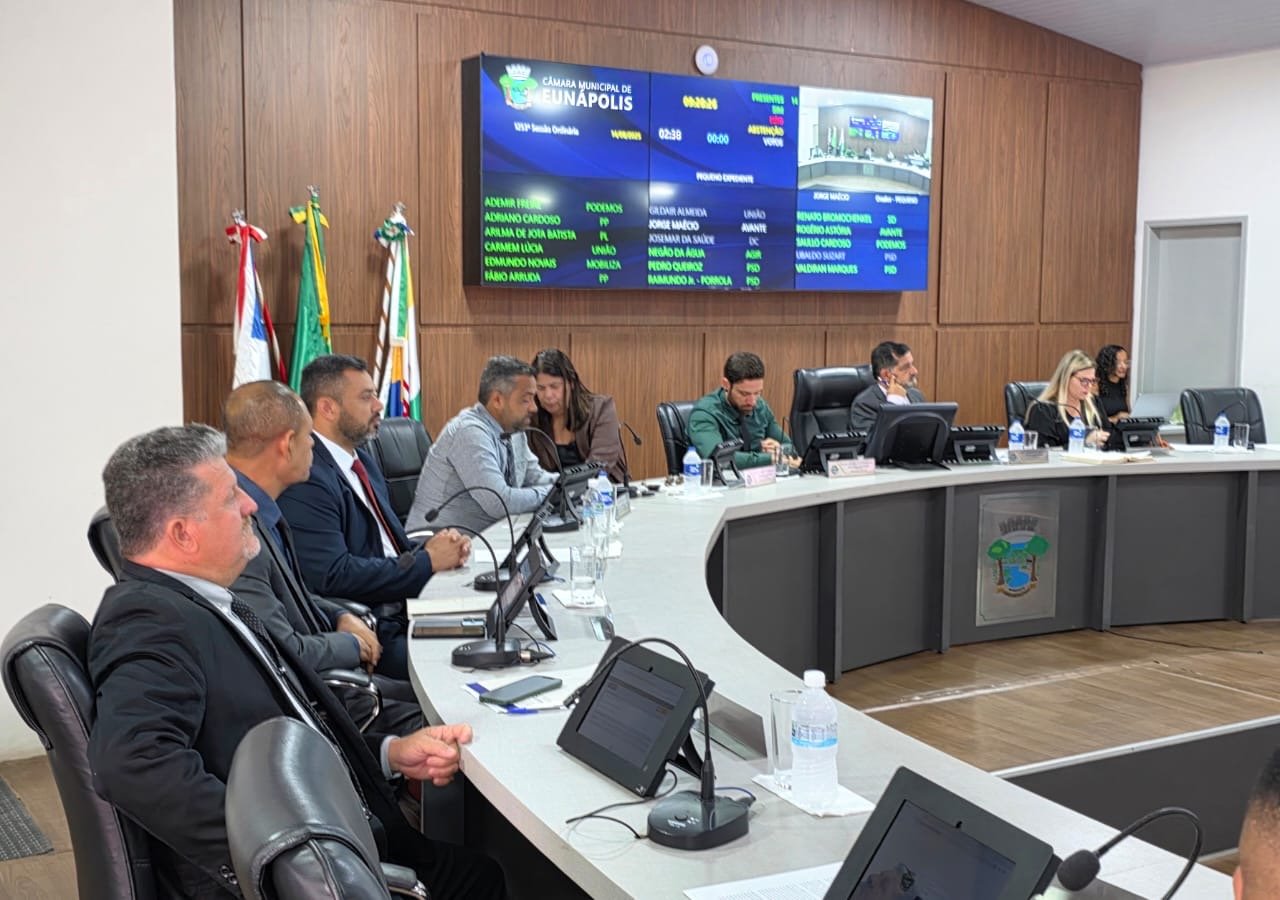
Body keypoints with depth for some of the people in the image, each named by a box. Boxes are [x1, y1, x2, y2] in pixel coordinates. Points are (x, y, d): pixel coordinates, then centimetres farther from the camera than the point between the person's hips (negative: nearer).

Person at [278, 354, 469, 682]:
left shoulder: (363, 461, 16)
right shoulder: (307, 481, -14)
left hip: (404, 608, 9)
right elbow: (334, 576, -23)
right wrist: (427, 561, -15)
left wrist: (427, 547, -1)